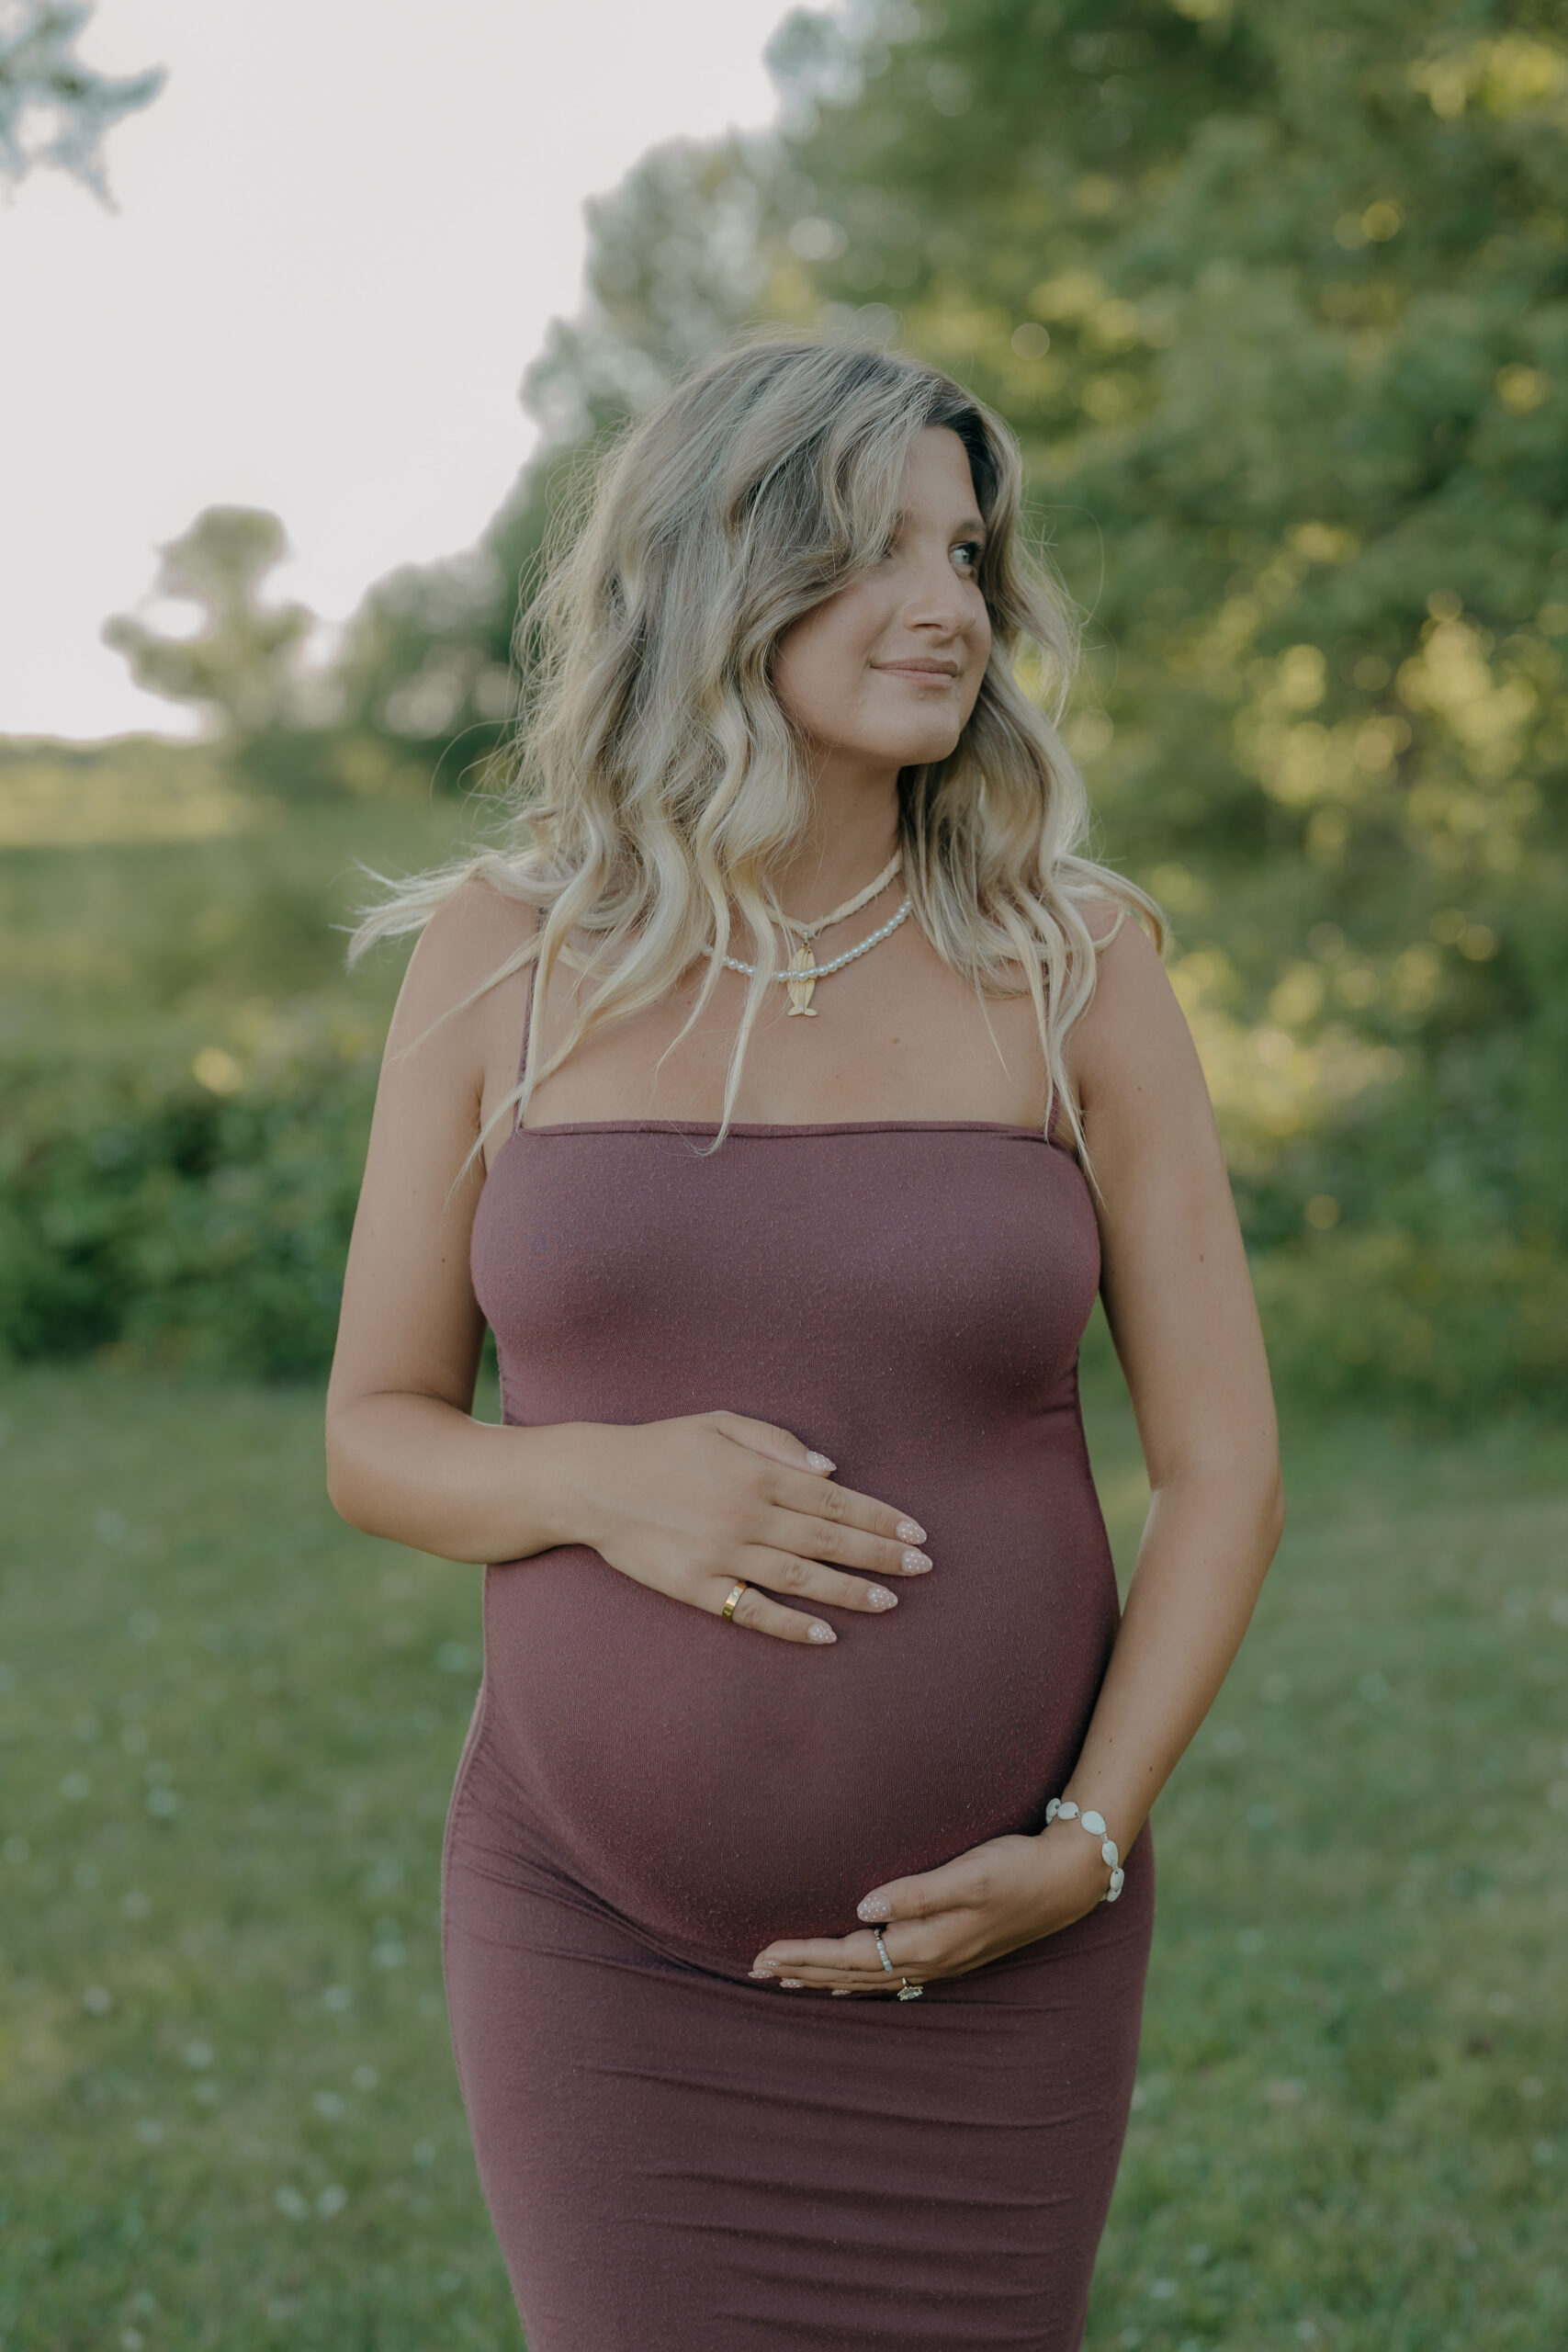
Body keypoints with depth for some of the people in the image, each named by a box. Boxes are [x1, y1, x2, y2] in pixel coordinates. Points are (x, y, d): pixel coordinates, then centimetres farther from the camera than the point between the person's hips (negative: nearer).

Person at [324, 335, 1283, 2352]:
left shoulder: (1075, 965, -4)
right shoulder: (502, 956, -3)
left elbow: (1224, 1464, -2)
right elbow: (376, 1439, 2)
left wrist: (1087, 1846, -13)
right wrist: (605, 1485, -18)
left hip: (986, 1959, 0)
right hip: (604, 1942, 0)